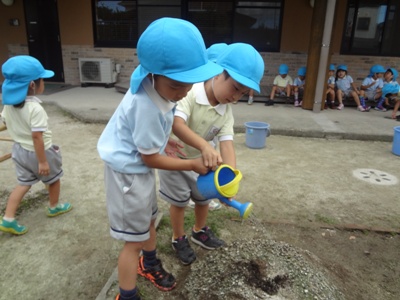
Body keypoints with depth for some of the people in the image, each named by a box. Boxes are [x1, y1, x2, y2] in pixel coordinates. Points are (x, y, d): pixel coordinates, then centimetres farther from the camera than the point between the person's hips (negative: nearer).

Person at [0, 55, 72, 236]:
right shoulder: (35, 108, -29)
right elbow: (37, 136, -30)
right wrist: (42, 161, -23)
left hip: (20, 150, 7)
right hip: (39, 152, -7)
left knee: (23, 184, 16)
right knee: (53, 179, 17)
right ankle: (53, 207, 37)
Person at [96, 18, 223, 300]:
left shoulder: (156, 86, -8)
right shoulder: (147, 107, -35)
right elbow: (150, 159, -23)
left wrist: (163, 140, 5)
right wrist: (193, 165, -13)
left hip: (139, 167, 9)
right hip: (128, 172, -9)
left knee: (149, 221, 27)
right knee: (134, 240, 6)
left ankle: (150, 264, 54)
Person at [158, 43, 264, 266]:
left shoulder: (227, 112, -12)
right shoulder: (190, 93, -30)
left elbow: (227, 143, -21)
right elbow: (176, 124, -45)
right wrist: (204, 146, -58)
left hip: (199, 160, 6)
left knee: (204, 196, 19)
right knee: (179, 201, 8)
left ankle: (200, 231, 46)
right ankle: (179, 239, 33)